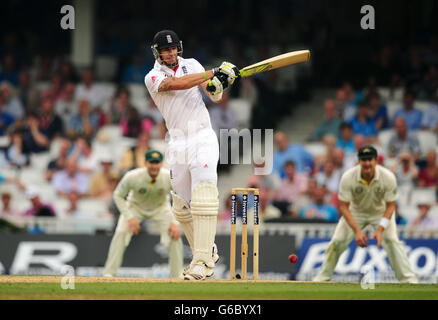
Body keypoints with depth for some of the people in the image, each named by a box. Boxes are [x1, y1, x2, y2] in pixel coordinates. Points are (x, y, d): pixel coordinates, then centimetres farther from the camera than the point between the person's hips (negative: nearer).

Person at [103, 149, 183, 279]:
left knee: (175, 234, -18)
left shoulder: (169, 177, -31)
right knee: (121, 233, -22)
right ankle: (109, 274, -14)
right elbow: (118, 195, -18)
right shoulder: (132, 177, -34)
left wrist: (175, 222, -26)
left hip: (160, 207, 1)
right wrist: (129, 218, -27)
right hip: (135, 206, -1)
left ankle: (177, 275, -3)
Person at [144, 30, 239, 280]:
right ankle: (205, 252, 24)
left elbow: (215, 97, 5)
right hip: (178, 144, 2)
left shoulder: (191, 64, 9)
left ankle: (203, 261, -21)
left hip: (203, 139, -2)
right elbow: (177, 84, -19)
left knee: (203, 200, -17)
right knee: (182, 207, 6)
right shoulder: (153, 78, 2)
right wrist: (213, 73, -26)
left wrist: (218, 85, -19)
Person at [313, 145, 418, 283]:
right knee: (337, 241, -10)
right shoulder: (348, 178, -29)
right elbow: (343, 207, -22)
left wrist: (380, 230, -30)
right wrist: (357, 231, -32)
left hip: (381, 212, -1)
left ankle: (408, 279, -14)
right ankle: (322, 277, 8)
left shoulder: (388, 177, -28)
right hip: (356, 212, 1)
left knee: (392, 240, -21)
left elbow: (390, 205, -18)